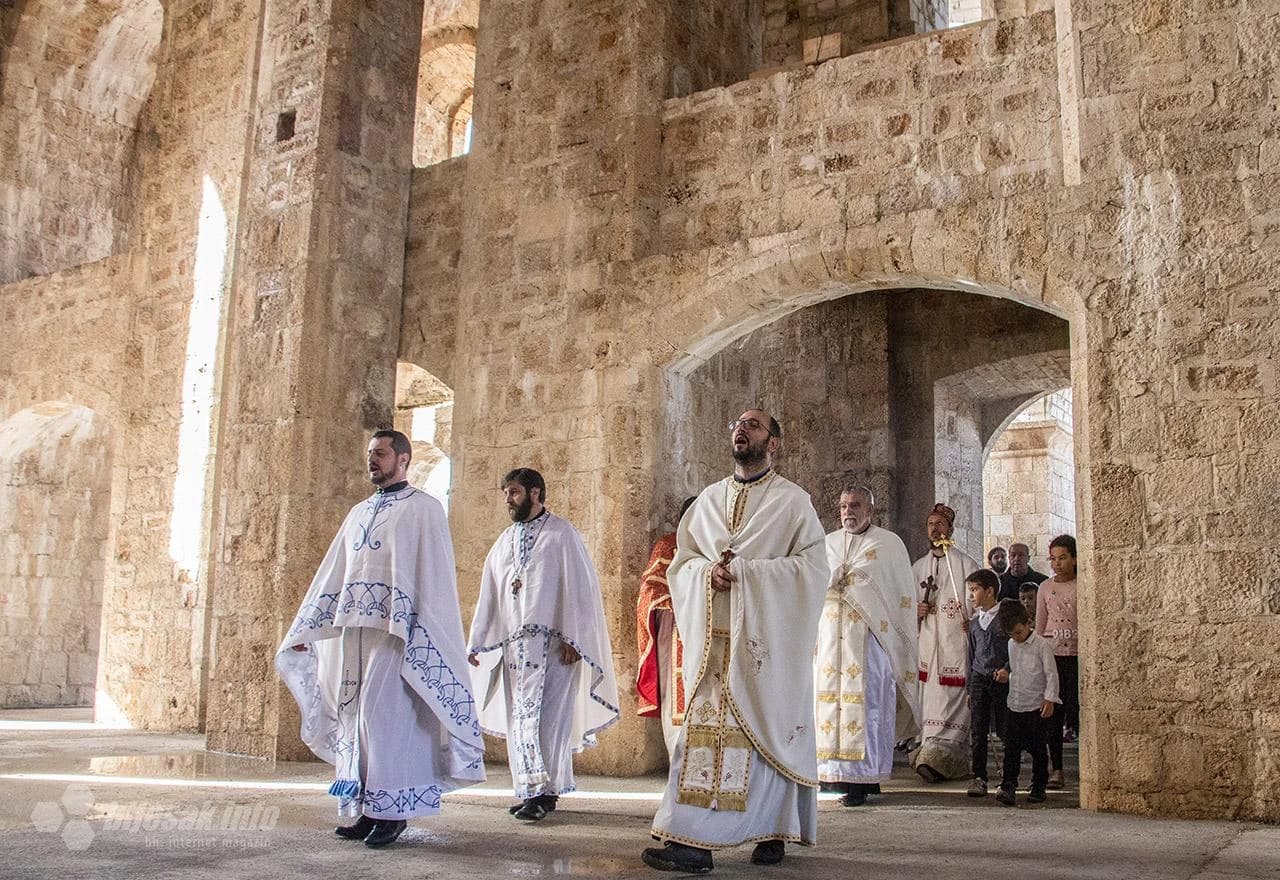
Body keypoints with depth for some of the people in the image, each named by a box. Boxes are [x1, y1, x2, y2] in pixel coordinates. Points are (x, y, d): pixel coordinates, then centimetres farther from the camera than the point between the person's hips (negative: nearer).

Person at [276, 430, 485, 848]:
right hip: (353, 626, 7)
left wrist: (418, 634, -16)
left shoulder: (423, 508, -1)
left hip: (396, 629, -7)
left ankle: (392, 810, -3)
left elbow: (434, 576, -8)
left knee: (382, 711, -11)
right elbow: (331, 573, 20)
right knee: (355, 714, 5)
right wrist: (304, 628, 16)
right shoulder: (359, 512, 19)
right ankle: (368, 810, 11)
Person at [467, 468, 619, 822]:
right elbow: (489, 594, 18)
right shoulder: (505, 541, 18)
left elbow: (579, 587, -7)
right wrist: (476, 642, 12)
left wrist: (571, 639, -15)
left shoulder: (561, 534, -1)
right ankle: (533, 789, 11)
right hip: (513, 642, 6)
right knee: (520, 716, 5)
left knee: (549, 714, -8)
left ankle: (544, 792, -5)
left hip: (552, 642, -6)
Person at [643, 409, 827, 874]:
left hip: (767, 638, -4)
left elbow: (812, 566, -8)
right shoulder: (709, 498, 15)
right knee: (705, 728, -2)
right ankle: (692, 841, 0)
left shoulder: (793, 500, 1)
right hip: (714, 638, 4)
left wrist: (744, 569, -16)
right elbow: (681, 561, 15)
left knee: (769, 730, -1)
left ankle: (774, 832, 8)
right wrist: (708, 570, -8)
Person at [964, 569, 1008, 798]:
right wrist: (970, 689, 17)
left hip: (1001, 679, -5)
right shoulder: (974, 623, 14)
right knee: (979, 731, 1)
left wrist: (1007, 669, -17)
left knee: (1004, 730, -1)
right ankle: (979, 777, 3)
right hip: (979, 679, 5)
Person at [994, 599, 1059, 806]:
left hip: (1036, 706, -5)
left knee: (1037, 749, 5)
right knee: (1011, 748, -2)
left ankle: (1038, 788, 17)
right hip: (1014, 705, 5)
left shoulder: (1041, 645, -11)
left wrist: (1049, 699, -14)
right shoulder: (1011, 645, 9)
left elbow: (1052, 674, -10)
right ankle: (1008, 787, -6)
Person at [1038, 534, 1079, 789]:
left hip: (1076, 656, -3)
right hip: (1051, 656, 3)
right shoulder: (1045, 588, 11)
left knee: (1076, 712, -6)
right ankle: (1056, 769, 9)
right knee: (1053, 714, 3)